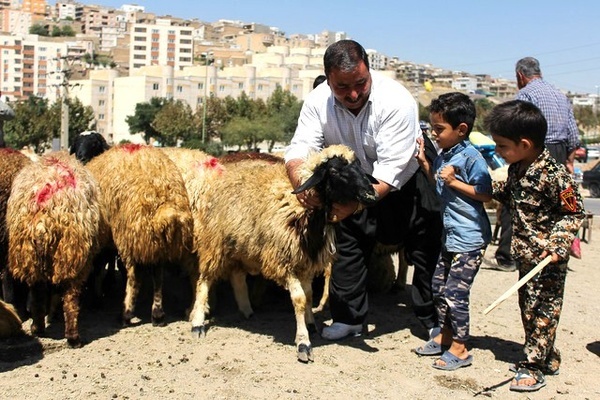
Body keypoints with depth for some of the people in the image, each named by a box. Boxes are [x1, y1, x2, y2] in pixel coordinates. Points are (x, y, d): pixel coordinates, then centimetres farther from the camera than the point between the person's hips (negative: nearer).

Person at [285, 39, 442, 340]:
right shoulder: (318, 101, -21)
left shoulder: (396, 101, -34)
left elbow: (390, 172, -38)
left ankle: (433, 319, 19)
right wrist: (301, 184, -48)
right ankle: (349, 318, 19)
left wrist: (355, 204, -50)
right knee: (347, 241, 5)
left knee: (426, 248, 1)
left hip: (407, 178, -3)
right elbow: (299, 149, -26)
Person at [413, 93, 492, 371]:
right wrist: (425, 163, 9)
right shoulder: (444, 156, 8)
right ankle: (445, 336, 32)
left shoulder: (471, 157, -17)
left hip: (469, 238, -9)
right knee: (438, 287, 16)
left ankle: (460, 348, 9)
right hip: (450, 235, 9)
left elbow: (487, 195, -17)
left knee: (454, 293, -5)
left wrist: (454, 182, -22)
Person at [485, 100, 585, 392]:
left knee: (541, 308, 2)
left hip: (547, 258, -9)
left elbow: (575, 213, -16)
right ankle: (546, 358, 32)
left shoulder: (553, 174, -21)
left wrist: (556, 243, -25)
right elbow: (506, 194, 22)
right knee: (528, 306, 17)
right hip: (525, 254, 9)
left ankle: (533, 368, 12)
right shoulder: (517, 168, 4)